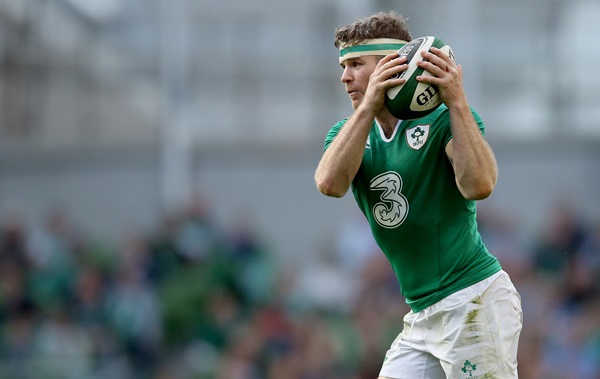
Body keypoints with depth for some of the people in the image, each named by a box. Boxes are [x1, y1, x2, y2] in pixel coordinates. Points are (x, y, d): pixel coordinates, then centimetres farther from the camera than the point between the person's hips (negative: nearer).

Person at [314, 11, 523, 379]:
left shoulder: (445, 119, -6)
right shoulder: (349, 131, 10)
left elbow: (479, 185, -26)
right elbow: (330, 183, -13)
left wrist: (457, 102, -27)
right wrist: (368, 106, -20)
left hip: (476, 301, -7)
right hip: (421, 317, 7)